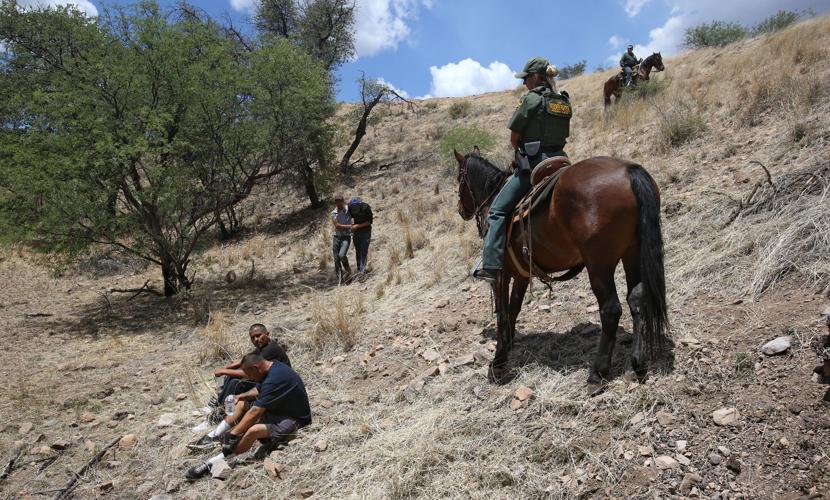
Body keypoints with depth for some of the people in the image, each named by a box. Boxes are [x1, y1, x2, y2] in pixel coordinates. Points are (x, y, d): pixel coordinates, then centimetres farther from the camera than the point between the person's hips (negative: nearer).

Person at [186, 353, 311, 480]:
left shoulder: (274, 379, -28)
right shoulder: (273, 367, 1)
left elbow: (255, 413, -28)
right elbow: (258, 390, 13)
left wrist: (233, 434, -23)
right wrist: (240, 397, -3)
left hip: (294, 419, -11)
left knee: (253, 430, -31)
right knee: (242, 404, 12)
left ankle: (211, 464, -20)